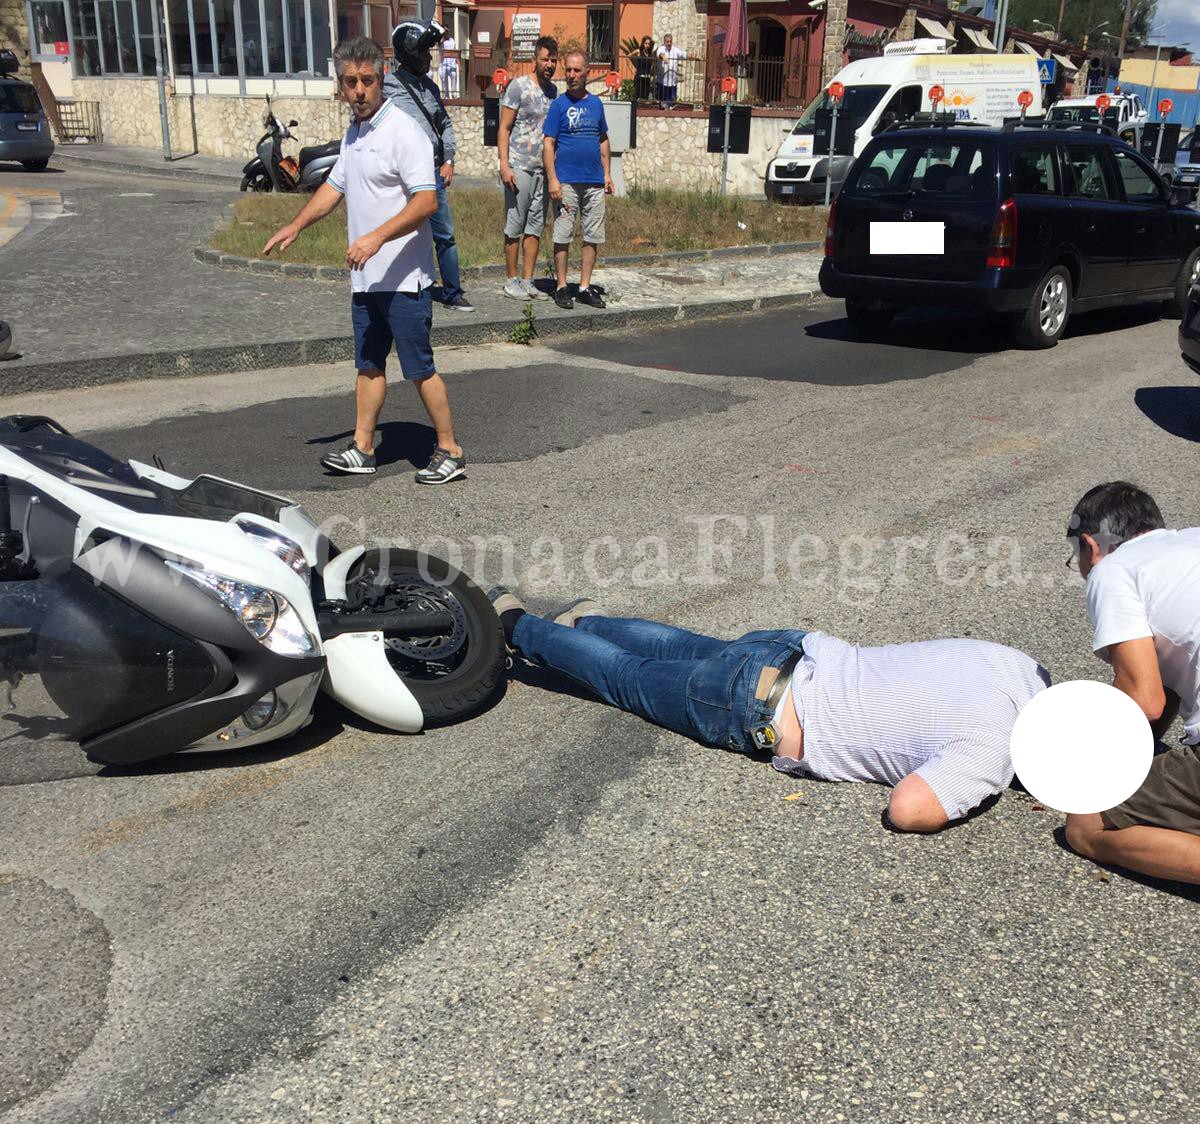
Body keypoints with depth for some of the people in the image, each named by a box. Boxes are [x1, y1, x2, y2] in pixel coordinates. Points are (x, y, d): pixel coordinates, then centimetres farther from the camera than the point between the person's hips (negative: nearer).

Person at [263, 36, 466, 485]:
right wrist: (297, 225, 19)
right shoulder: (354, 132, 14)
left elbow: (427, 200, -22)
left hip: (403, 277, -9)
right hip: (366, 276, 9)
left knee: (419, 369, -3)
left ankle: (450, 452, 7)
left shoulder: (403, 131, -14)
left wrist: (377, 237, -29)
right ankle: (362, 449, 23)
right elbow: (336, 185, 27)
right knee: (368, 365, 14)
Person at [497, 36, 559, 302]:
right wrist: (504, 164, -15)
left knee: (536, 227, 7)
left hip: (544, 169, 6)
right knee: (515, 226, -1)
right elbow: (504, 128, -7)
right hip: (520, 167, -6)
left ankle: (527, 281, 14)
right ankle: (512, 281, 6)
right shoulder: (519, 86, -4)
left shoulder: (554, 90, 14)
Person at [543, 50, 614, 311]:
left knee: (592, 237, 7)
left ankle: (585, 287, 15)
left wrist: (607, 173, 11)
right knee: (563, 237, 0)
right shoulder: (559, 104, -1)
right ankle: (562, 288, 8)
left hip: (594, 182, 4)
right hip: (566, 182, -4)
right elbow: (548, 144, -5)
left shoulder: (596, 103, 11)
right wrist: (552, 179, -14)